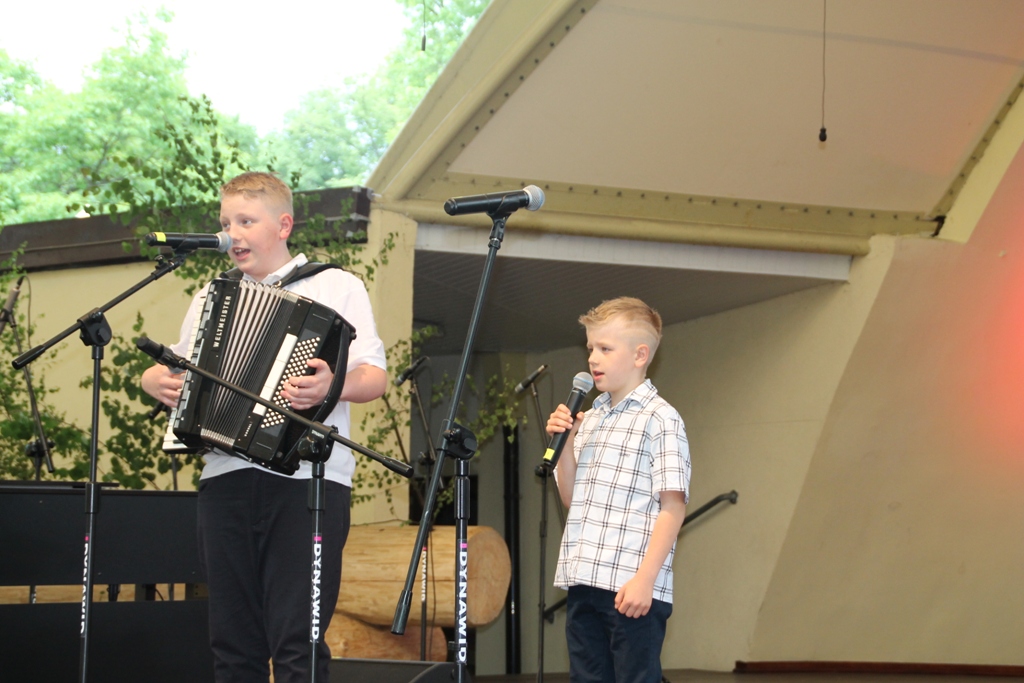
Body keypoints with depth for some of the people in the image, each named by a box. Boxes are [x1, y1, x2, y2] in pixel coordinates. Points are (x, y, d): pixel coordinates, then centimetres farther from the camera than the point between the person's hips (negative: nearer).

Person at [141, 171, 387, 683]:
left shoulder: (337, 287, 8)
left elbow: (375, 377, -1)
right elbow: (177, 367, 27)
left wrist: (334, 385, -23)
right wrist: (155, 380, 3)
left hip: (307, 479, -5)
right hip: (226, 480, 5)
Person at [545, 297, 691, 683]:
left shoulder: (660, 419, -5)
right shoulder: (591, 418, 17)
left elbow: (672, 506, -11)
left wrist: (645, 578, -19)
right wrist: (565, 443, 5)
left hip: (631, 586, -7)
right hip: (583, 582, 8)